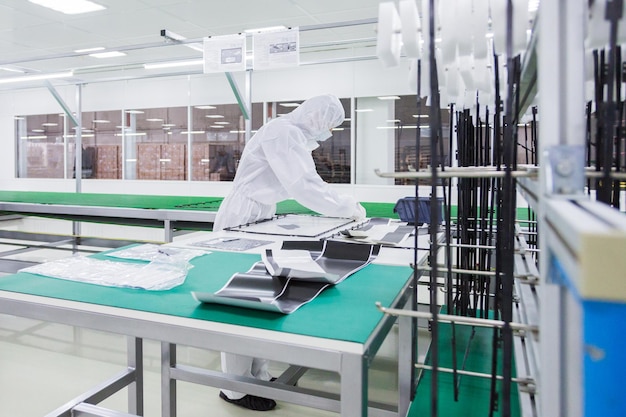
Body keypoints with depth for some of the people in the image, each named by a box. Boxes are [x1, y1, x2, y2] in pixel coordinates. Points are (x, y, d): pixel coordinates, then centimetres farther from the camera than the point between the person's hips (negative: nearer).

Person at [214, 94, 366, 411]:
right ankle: (237, 388, 10)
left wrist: (343, 206, 4)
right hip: (243, 218, -10)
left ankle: (256, 375, 26)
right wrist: (348, 208, -17)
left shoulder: (295, 136, 14)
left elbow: (306, 181, 14)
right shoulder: (283, 132, -18)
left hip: (258, 217, 10)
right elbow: (303, 186, -27)